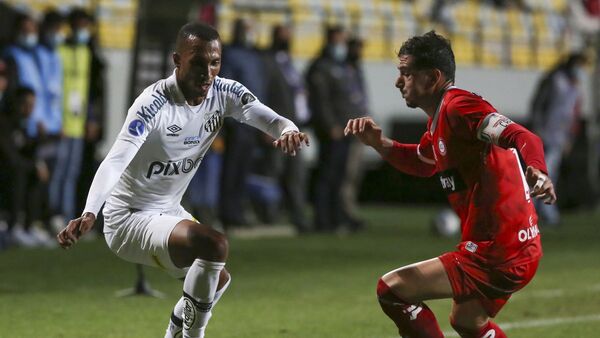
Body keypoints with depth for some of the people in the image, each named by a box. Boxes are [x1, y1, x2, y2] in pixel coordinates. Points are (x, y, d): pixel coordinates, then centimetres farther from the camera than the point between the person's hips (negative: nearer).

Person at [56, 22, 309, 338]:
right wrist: (89, 213, -55)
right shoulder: (154, 104, -28)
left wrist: (288, 131, -44)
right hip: (130, 217, -9)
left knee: (218, 279, 26)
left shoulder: (225, 94, -8)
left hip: (169, 211, 9)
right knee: (215, 245, -30)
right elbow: (115, 161, -39)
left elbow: (269, 118, -18)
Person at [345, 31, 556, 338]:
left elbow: (523, 138, -30)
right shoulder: (440, 118, 14)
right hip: (511, 248, 11)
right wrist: (379, 143, 15)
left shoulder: (458, 106, -17)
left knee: (391, 290, -10)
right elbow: (423, 163, 32)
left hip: (497, 255, -11)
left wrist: (537, 171, -52)